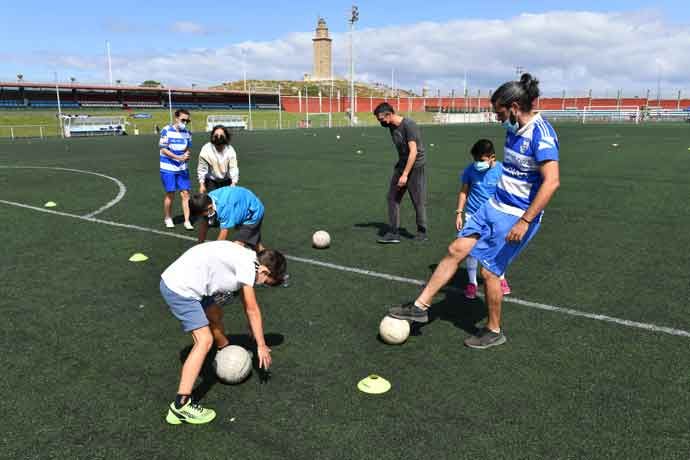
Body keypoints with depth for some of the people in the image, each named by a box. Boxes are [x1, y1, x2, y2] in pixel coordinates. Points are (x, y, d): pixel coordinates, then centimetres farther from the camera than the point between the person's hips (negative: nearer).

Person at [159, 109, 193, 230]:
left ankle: (187, 221, 5)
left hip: (183, 168, 4)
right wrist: (178, 157, -21)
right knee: (170, 194, 3)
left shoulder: (187, 133, 3)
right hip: (168, 168, -4)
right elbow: (163, 149, -12)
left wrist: (186, 156, -12)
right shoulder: (167, 130, -11)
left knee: (185, 194, -1)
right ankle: (167, 218, 24)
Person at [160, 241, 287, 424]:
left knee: (215, 314, 27)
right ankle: (181, 405, -11)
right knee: (205, 340, -12)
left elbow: (247, 307, 24)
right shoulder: (248, 264, -16)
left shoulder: (246, 259, 12)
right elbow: (252, 310, -10)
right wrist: (261, 346, -1)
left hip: (180, 281, 10)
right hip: (179, 288, -10)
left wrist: (255, 335, 31)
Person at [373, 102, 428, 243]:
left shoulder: (409, 125, -18)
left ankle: (422, 233, 15)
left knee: (418, 200, 0)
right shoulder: (392, 127, 7)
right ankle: (393, 233, 5)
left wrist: (405, 174, -24)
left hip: (415, 166, -8)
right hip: (402, 164, 8)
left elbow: (413, 151, -22)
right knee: (392, 197, 1)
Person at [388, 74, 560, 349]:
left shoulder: (541, 134, -21)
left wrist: (525, 221, -28)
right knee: (455, 250, 4)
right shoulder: (514, 129, 7)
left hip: (517, 217, -9)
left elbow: (552, 182, -27)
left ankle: (494, 331, 21)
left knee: (489, 271, -1)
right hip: (494, 206, 9)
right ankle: (421, 306, 13)